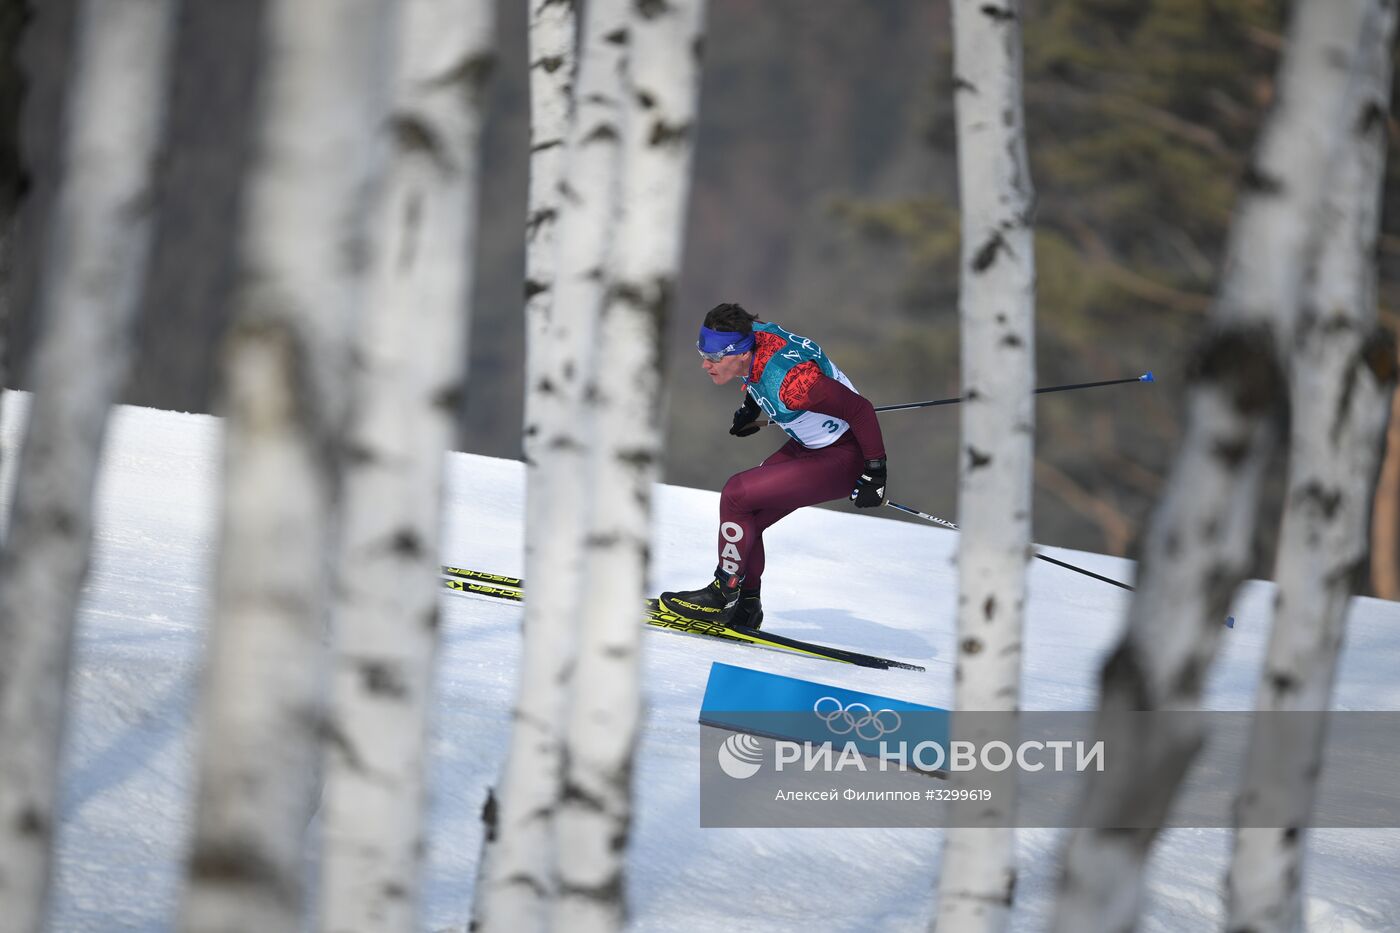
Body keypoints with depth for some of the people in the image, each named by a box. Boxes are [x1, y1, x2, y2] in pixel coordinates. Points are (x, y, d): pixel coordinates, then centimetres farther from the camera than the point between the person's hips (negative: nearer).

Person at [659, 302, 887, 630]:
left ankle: (724, 593, 1)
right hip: (808, 445, 9)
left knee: (736, 495, -14)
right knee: (746, 515, 5)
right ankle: (745, 606, 19)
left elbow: (860, 410, -28)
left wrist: (875, 474, -20)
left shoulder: (789, 381, -36)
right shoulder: (750, 335, -12)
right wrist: (751, 407, 21)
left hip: (844, 461, -9)